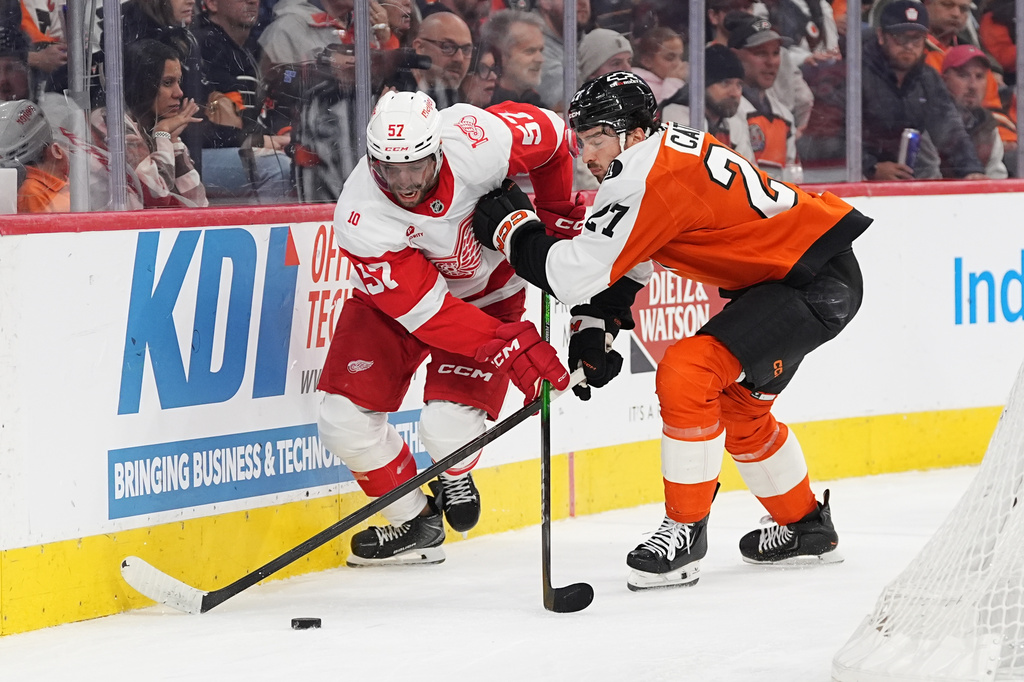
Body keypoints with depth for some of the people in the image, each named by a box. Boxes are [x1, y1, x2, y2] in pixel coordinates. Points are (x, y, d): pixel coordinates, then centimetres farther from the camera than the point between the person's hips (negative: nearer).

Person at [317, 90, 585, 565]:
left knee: (448, 428, -17)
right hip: (395, 293, 1)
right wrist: (507, 348, -38)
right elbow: (426, 311, -31)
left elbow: (551, 134, -9)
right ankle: (414, 521, 13)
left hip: (487, 290, -1)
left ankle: (454, 476, 22)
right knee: (345, 420, -10)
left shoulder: (475, 138, -32)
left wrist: (558, 215, 2)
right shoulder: (360, 219, -32)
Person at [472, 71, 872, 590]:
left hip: (818, 283, -11)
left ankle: (685, 531, -10)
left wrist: (508, 226, -11)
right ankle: (805, 527, 39)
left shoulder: (651, 181, -23)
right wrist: (594, 328, 9)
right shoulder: (665, 151, 8)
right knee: (738, 405, 22)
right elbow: (620, 261, 19)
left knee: (687, 374, -20)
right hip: (780, 276, 11)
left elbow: (573, 274, -24)